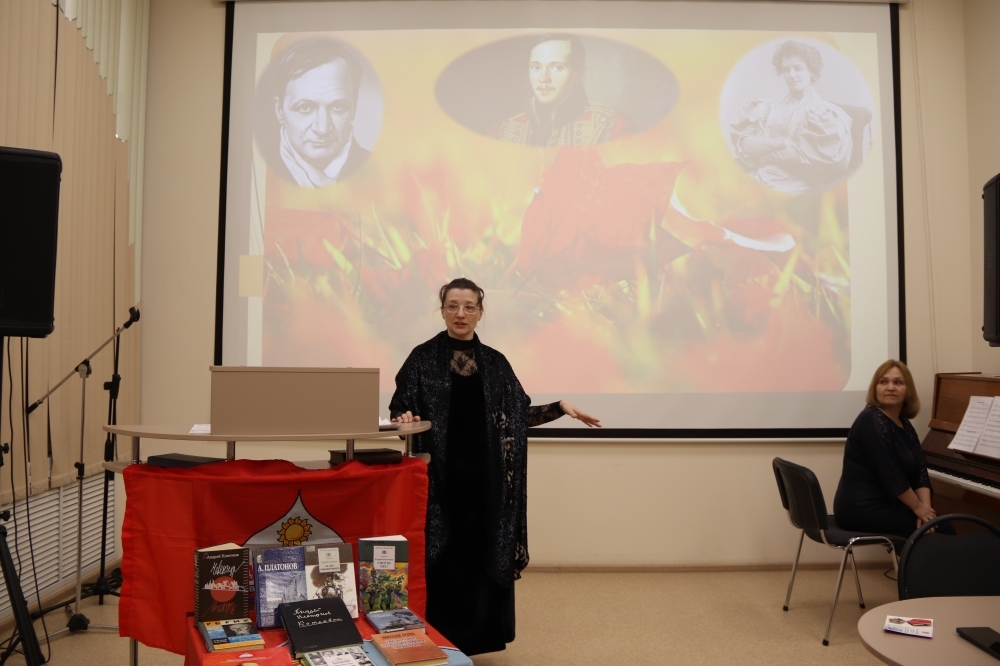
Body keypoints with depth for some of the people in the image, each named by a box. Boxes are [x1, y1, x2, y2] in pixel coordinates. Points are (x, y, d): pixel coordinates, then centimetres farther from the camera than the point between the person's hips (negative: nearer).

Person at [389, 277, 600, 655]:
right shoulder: (423, 358, -1)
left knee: (481, 552, 8)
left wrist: (560, 407, -1)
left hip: (484, 476, 3)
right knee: (442, 556, 2)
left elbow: (521, 415, 9)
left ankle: (475, 635, 24)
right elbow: (399, 410, -3)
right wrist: (404, 419, -25)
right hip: (439, 476, -2)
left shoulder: (495, 362, 8)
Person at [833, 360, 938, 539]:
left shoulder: (904, 425, 9)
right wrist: (918, 507, -11)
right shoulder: (872, 421, -18)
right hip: (863, 509, -8)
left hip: (885, 504, 8)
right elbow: (890, 475, -20)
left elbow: (920, 471, 4)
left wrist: (925, 506, -10)